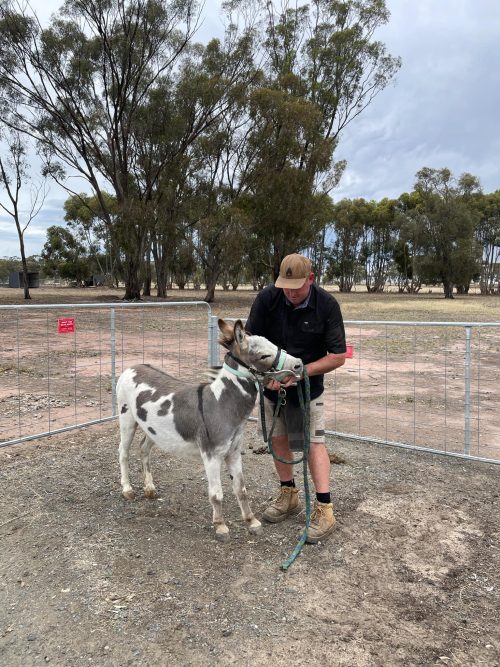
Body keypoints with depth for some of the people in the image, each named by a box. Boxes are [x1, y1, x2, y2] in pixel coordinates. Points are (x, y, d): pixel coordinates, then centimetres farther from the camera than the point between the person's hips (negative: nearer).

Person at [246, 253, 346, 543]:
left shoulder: (327, 305, -19)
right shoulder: (267, 298, -15)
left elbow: (338, 356, -17)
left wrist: (300, 372, -26)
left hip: (308, 387, -3)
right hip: (272, 385, 3)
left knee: (314, 442, -6)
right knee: (279, 439, 11)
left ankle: (325, 509, 0)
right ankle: (289, 496, 29)